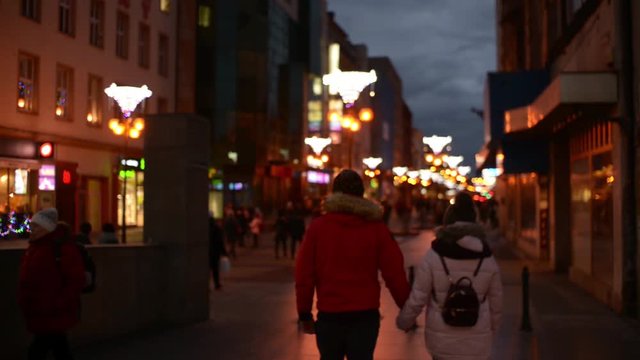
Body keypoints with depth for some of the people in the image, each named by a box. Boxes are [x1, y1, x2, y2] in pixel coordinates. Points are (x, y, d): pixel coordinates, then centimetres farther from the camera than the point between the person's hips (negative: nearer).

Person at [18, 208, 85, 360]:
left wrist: (57, 304, -22)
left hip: (54, 315, -9)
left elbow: (76, 281, -20)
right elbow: (29, 279, 22)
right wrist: (25, 301, 14)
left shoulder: (63, 247, -17)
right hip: (39, 314, 9)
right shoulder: (35, 246, 12)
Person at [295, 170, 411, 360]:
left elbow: (304, 273, -3)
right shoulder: (376, 227, -2)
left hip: (329, 314, 1)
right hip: (365, 314, -1)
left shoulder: (318, 226, -1)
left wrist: (304, 313, 5)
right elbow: (394, 273, -5)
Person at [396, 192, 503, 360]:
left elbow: (417, 298, -6)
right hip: (476, 341, 1)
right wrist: (491, 330, 23)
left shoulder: (434, 256, -8)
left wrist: (404, 321, 11)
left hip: (442, 339, -1)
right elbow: (495, 302, 7)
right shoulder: (487, 259, 0)